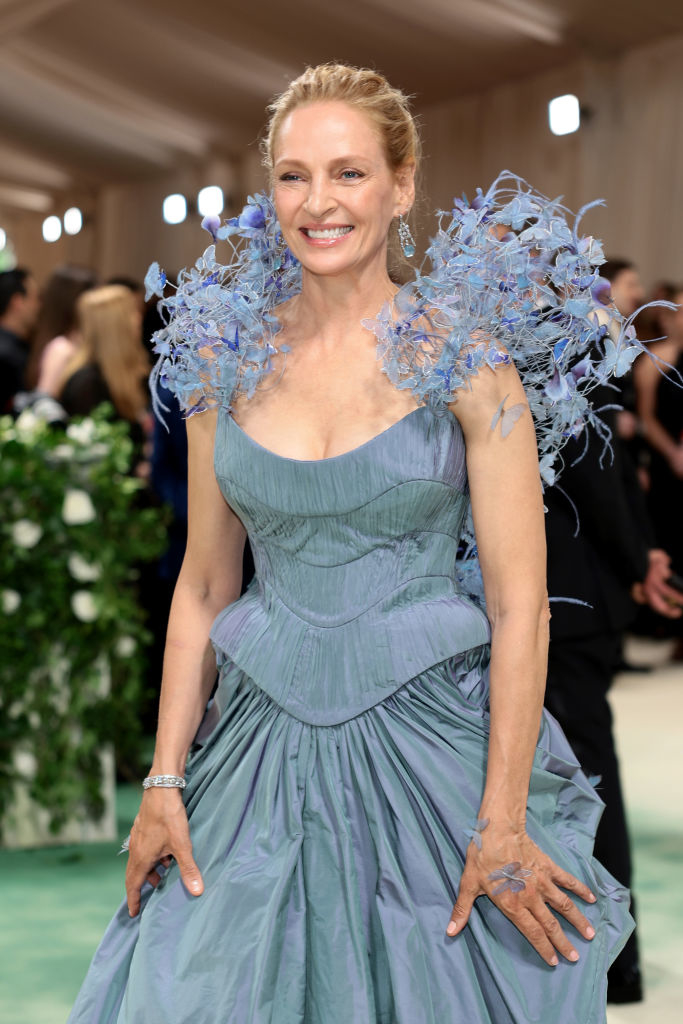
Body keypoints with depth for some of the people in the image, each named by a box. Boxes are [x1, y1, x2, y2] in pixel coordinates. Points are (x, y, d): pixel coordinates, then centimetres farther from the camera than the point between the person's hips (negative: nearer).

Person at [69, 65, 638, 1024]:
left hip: (431, 732, -3)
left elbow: (520, 603, -8)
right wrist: (165, 779, 4)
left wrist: (503, 823, -11)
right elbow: (203, 585, 8)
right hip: (265, 745, 3)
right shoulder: (228, 355, 3)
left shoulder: (461, 352, -7)